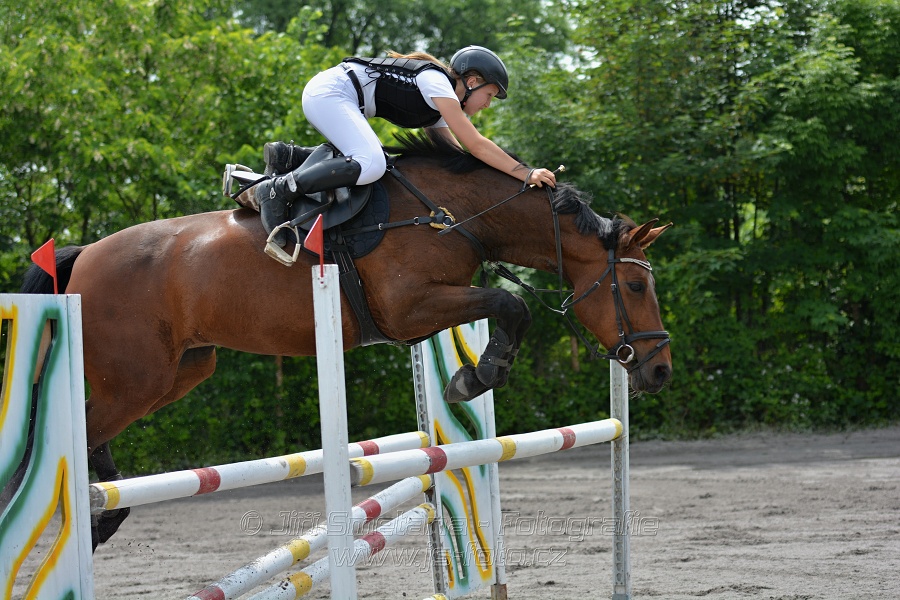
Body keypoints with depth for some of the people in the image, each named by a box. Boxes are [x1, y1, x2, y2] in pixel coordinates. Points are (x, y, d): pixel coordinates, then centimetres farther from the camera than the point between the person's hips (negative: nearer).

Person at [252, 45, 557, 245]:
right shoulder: (437, 81, -11)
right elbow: (476, 146, -17)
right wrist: (527, 174, -16)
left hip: (337, 101, 11)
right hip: (329, 93, -11)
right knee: (370, 165, -28)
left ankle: (288, 157, 10)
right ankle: (277, 190, -24)